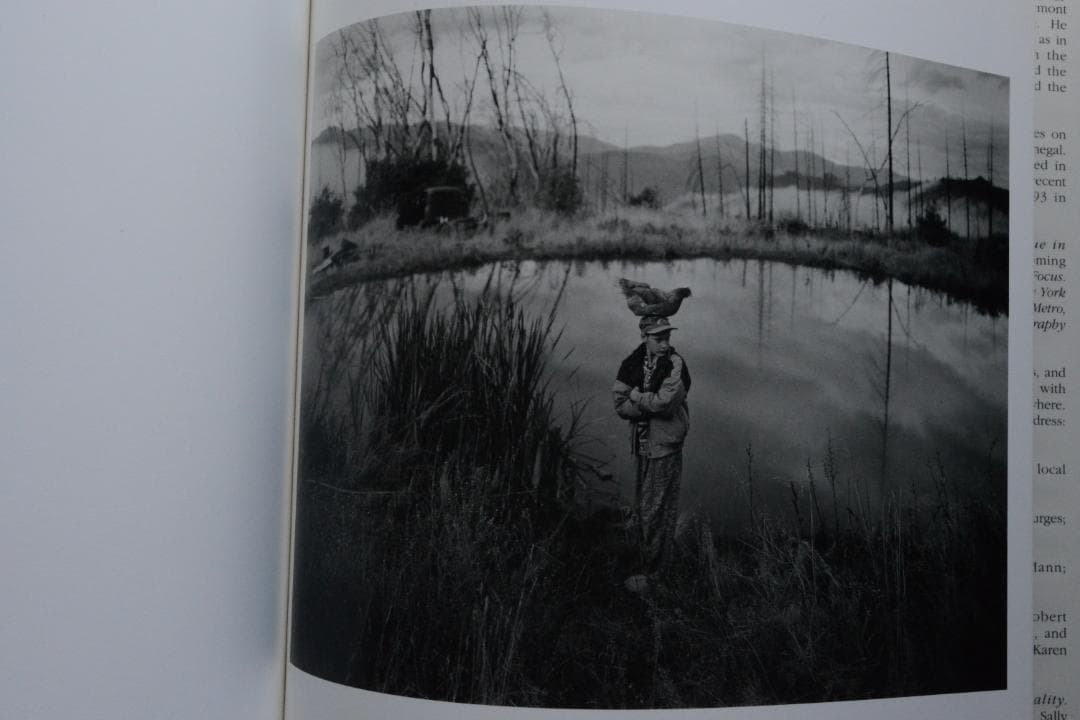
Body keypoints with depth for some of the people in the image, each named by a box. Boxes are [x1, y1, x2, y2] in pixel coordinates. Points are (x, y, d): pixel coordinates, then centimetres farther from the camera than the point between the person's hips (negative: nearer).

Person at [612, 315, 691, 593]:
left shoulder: (675, 364, -13)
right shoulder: (634, 363, 4)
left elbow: (665, 402, -24)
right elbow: (619, 404, -3)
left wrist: (636, 396, -10)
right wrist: (650, 403, -17)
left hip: (665, 446, -6)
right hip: (643, 443, 6)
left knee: (656, 510, -1)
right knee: (642, 505, 18)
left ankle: (653, 572, 10)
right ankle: (645, 554, 36)